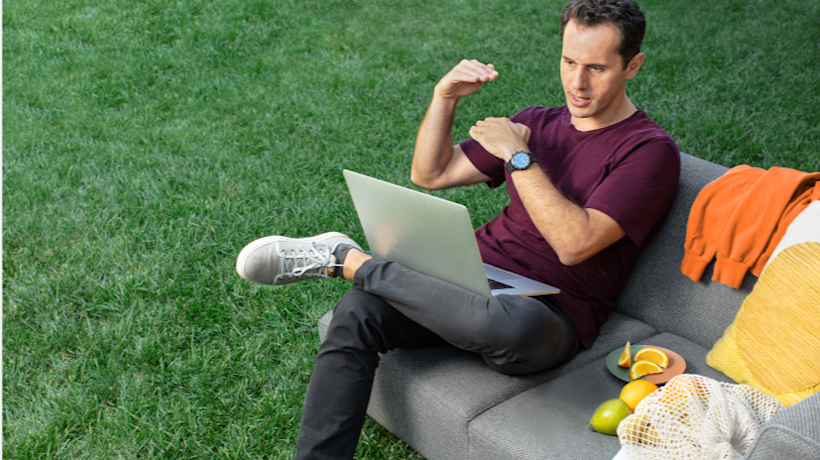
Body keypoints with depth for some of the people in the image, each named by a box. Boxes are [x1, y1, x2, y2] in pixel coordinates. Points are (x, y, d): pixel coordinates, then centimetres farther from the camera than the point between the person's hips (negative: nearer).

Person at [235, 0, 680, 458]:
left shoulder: (649, 150, -4)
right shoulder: (538, 123, 17)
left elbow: (574, 243, -18)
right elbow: (430, 174, 15)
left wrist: (518, 156, -15)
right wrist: (444, 97, 1)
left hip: (551, 315, -5)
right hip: (477, 279, 6)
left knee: (513, 323, -42)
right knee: (358, 312, -21)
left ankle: (345, 259, -25)